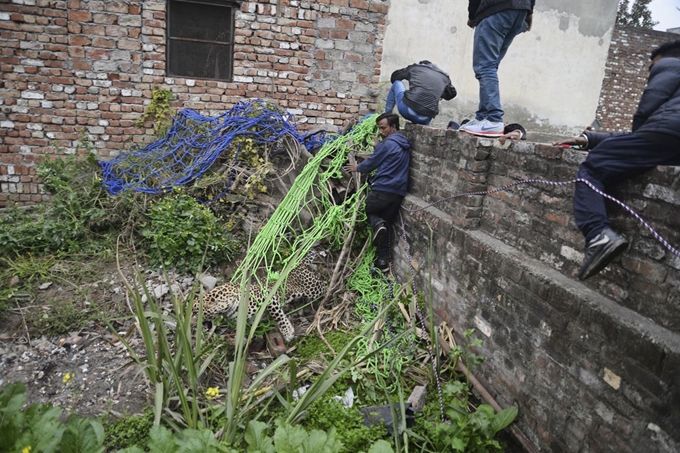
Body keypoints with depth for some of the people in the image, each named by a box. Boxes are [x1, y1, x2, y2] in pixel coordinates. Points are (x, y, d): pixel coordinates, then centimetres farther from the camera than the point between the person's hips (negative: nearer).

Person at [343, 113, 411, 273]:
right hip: (398, 193, 7)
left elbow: (371, 163, 2)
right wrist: (378, 146, 19)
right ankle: (383, 260, 8)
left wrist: (357, 168, 20)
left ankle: (377, 224, -14)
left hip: (382, 190, -7)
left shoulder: (387, 144, -8)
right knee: (387, 225, 15)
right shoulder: (404, 146, 18)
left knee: (365, 209, 18)